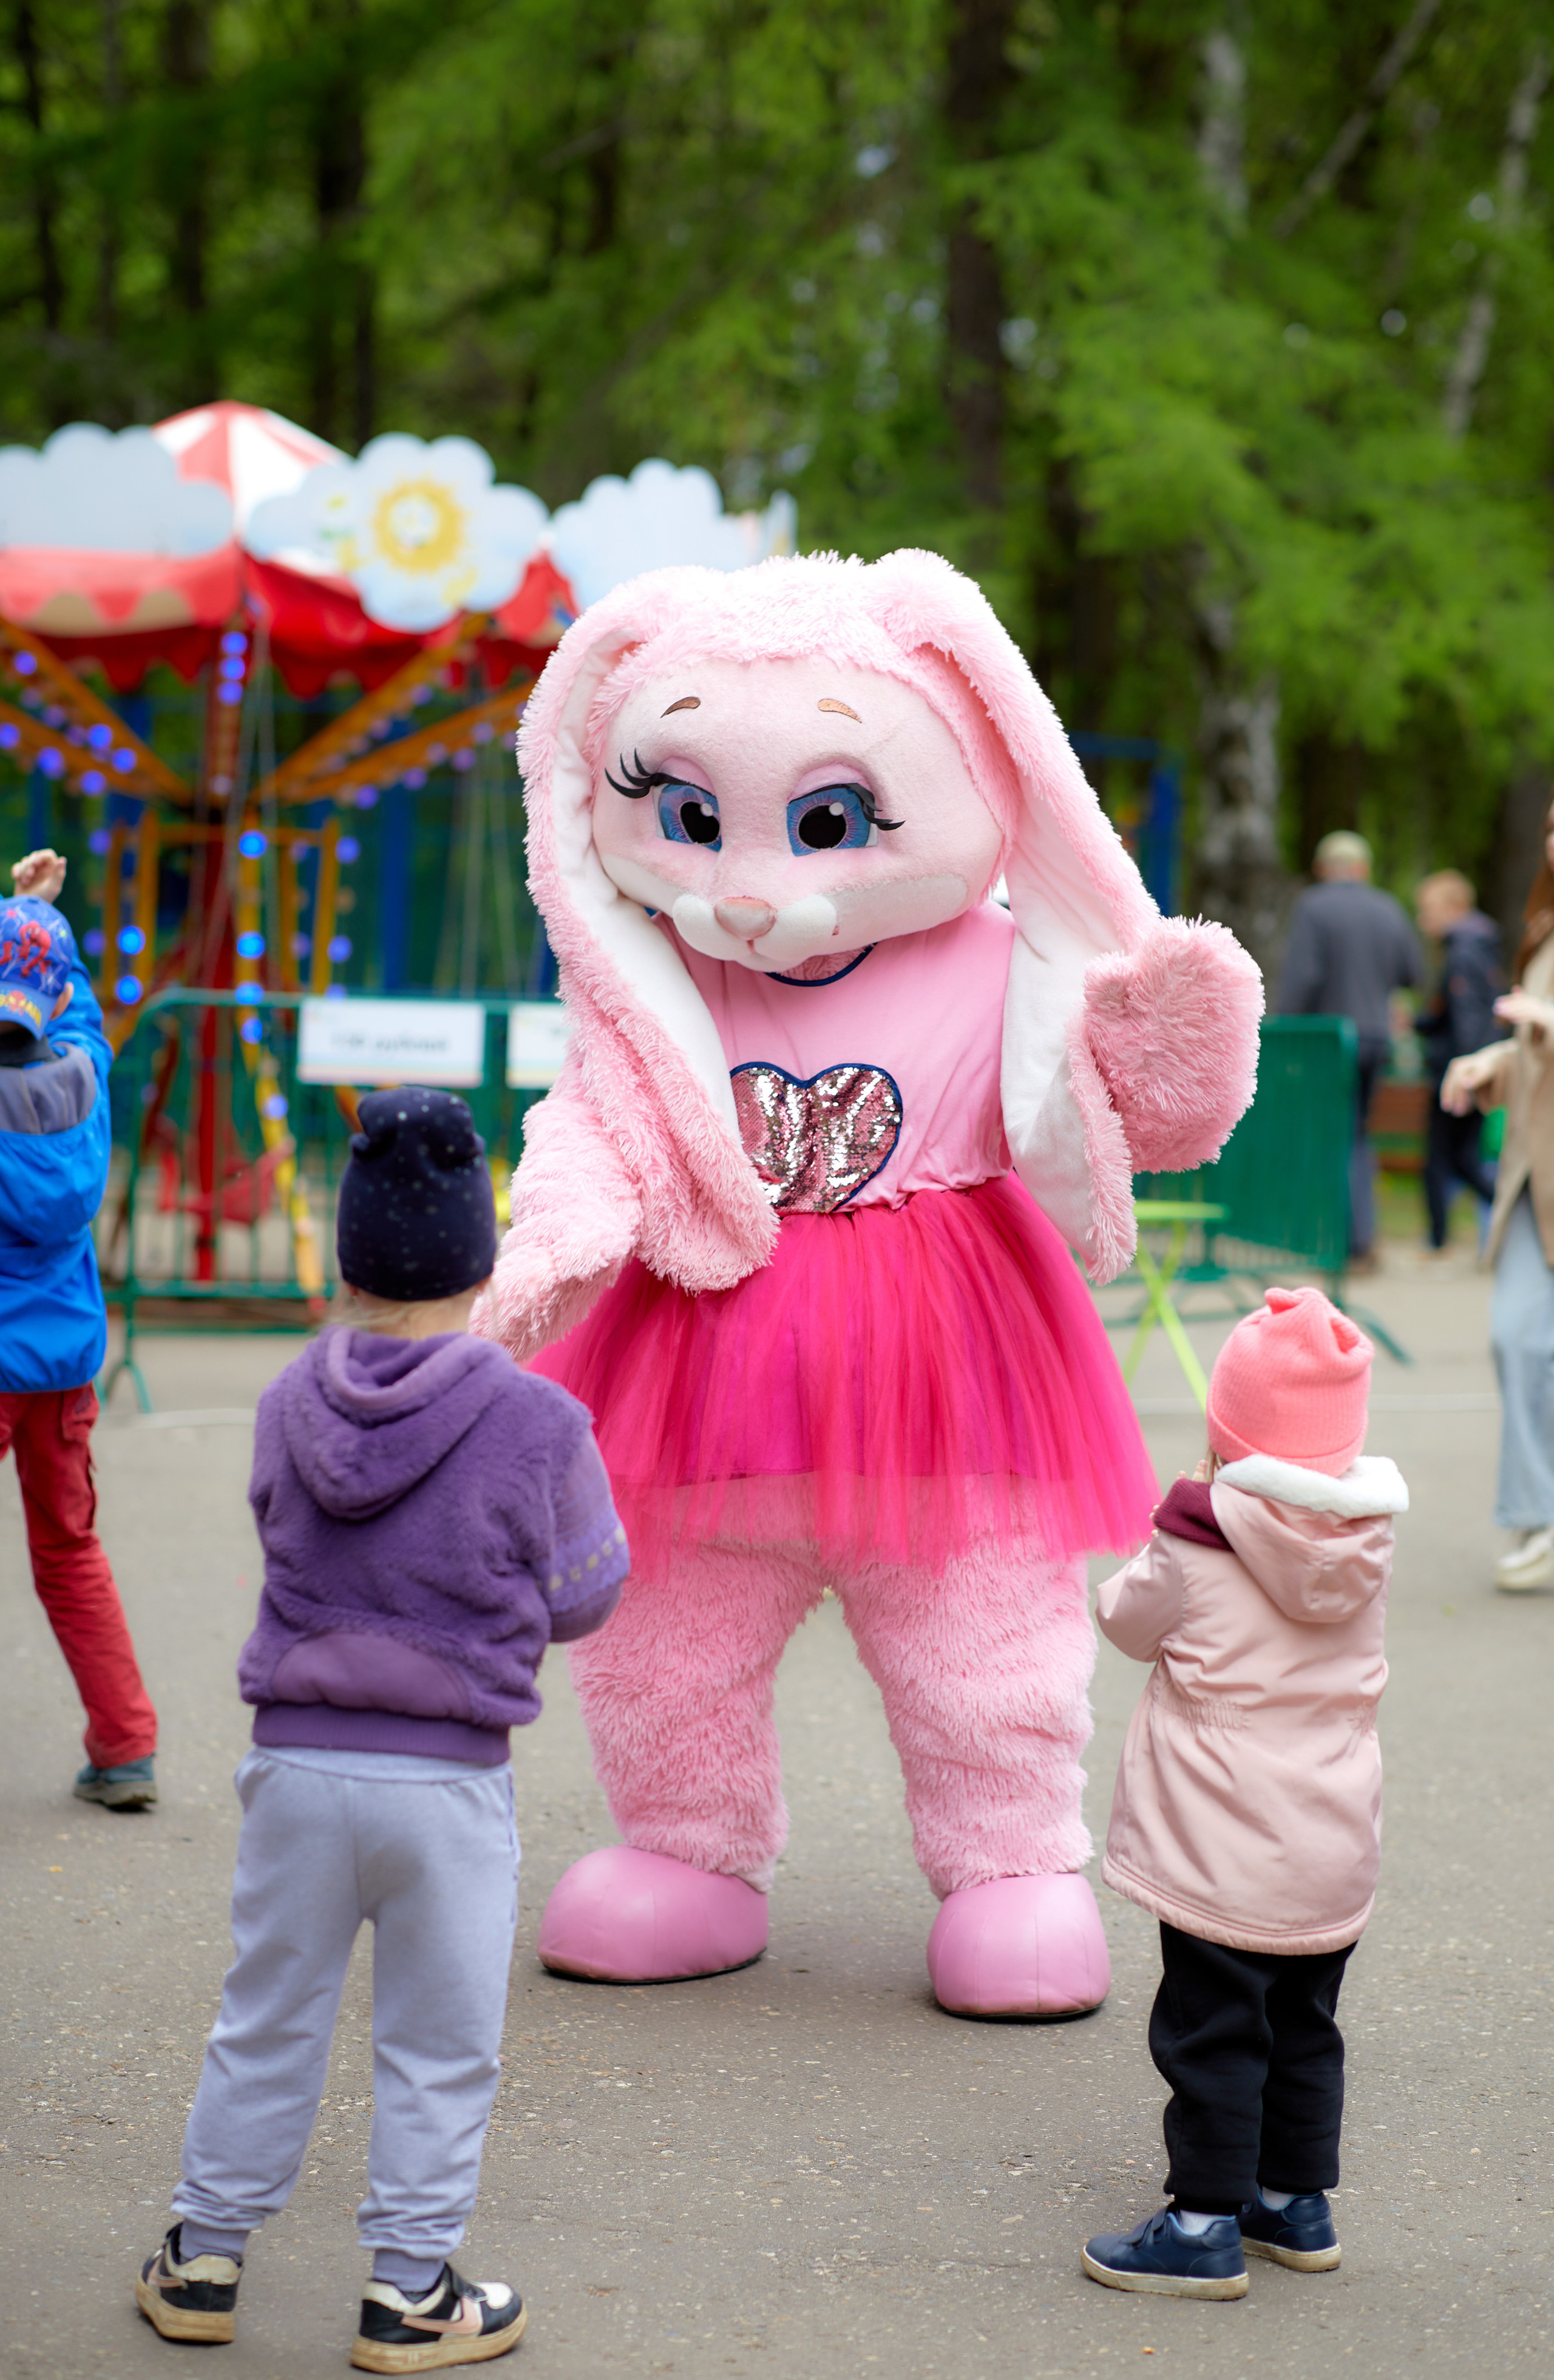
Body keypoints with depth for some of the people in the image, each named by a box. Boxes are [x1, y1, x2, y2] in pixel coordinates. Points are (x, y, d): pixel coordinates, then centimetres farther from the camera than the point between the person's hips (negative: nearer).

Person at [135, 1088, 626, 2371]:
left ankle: (202, 2261, 28)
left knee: (268, 2019, 17)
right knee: (439, 2048, 10)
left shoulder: (288, 1407, -2)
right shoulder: (540, 1422, -11)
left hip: (296, 1763, 3)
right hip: (448, 1781, -3)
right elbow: (582, 1597, -1)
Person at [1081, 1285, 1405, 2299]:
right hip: (1335, 1853, 6)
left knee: (1211, 2034, 1)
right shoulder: (1369, 1549, 0)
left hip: (1225, 1860, -6)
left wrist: (1145, 1567, 19)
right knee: (1304, 2026, 18)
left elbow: (1126, 1620, -1)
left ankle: (1206, 2223, 4)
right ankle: (1297, 2199, 28)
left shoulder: (1197, 1552, -17)